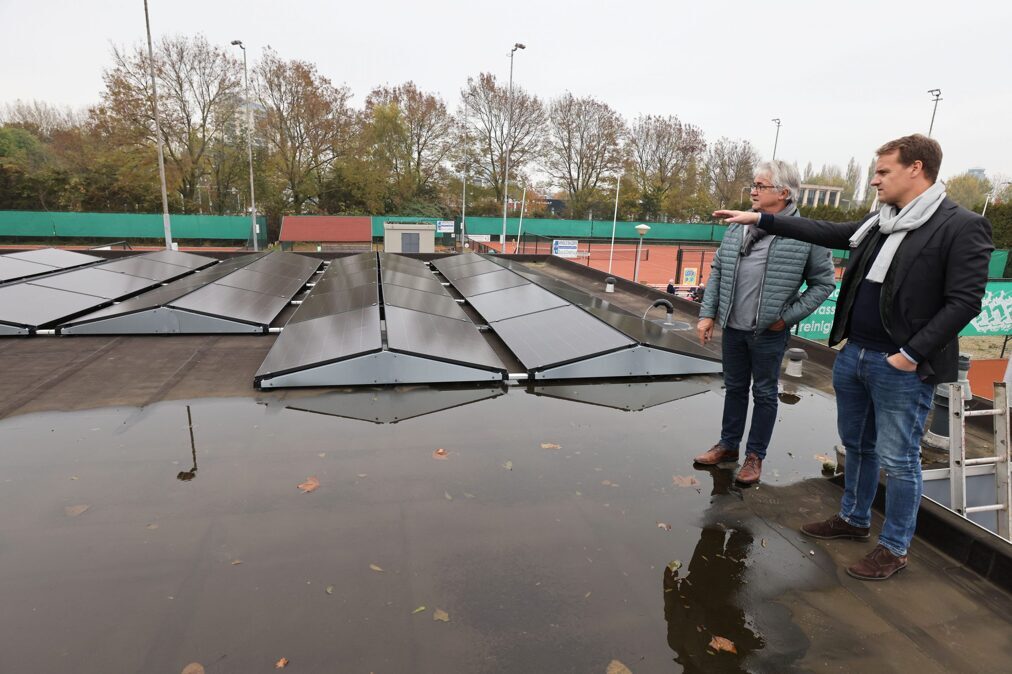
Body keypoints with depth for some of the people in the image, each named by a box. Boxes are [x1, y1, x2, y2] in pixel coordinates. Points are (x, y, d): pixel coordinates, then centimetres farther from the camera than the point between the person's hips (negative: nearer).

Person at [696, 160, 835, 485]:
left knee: (764, 393, 10)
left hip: (769, 333, -4)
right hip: (733, 327, 4)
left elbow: (824, 283, -3)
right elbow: (717, 271, 7)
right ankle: (728, 445, 34)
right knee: (734, 388, 18)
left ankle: (755, 455, 26)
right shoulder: (737, 228, 2)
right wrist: (707, 313, 2)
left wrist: (788, 316, -10)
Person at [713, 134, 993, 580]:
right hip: (853, 355, 7)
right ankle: (854, 519, 38)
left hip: (901, 368, -7)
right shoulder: (878, 223, 9)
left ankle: (894, 548, 22)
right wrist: (760, 220, 13)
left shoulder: (962, 227, -11)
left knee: (897, 459, 5)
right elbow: (824, 233, 16)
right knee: (856, 446, 19)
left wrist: (913, 354, -17)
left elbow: (964, 302, -14)